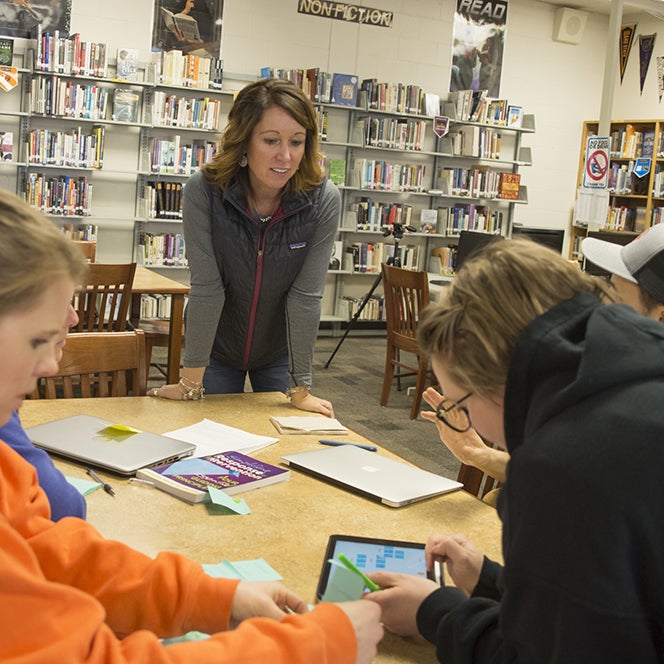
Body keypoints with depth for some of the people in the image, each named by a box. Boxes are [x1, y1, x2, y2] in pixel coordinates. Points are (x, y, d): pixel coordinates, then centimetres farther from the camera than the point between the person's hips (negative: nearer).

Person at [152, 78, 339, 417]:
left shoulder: (323, 200, -23)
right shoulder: (204, 191, -25)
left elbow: (305, 296, -20)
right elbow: (207, 288, -23)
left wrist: (301, 389, -16)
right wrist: (190, 383, -20)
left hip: (279, 351, 1)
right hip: (215, 347, -1)